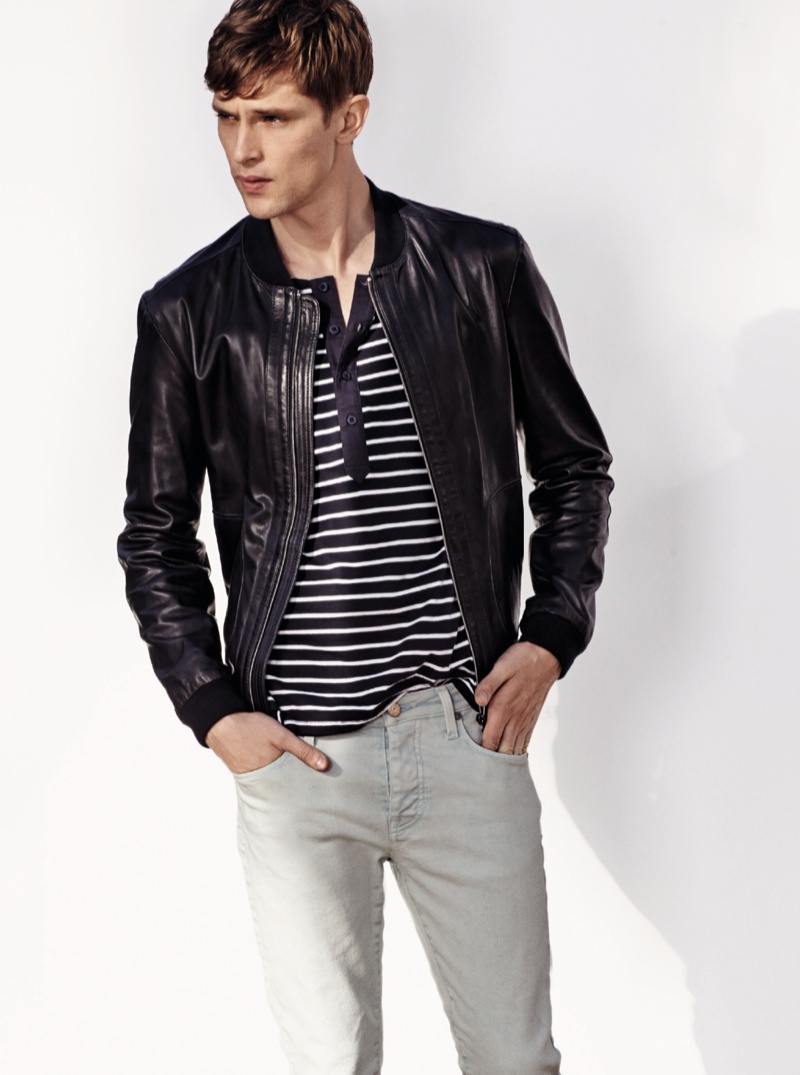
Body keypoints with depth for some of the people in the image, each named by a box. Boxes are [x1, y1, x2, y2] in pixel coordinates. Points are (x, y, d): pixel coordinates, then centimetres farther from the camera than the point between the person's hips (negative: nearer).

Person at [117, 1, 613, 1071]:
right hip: (294, 755, 0)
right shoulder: (188, 313, 0)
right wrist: (215, 710, 0)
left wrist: (550, 638, 0)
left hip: (467, 738, 0)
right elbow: (156, 536, 9)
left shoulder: (482, 268, 0)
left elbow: (575, 467, 11)